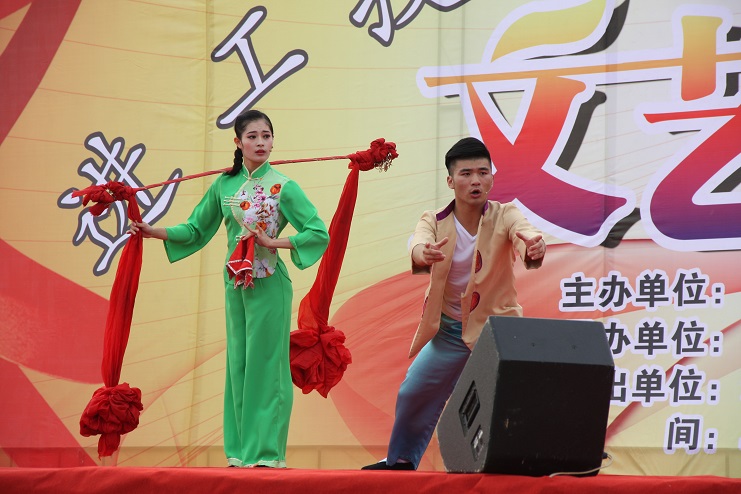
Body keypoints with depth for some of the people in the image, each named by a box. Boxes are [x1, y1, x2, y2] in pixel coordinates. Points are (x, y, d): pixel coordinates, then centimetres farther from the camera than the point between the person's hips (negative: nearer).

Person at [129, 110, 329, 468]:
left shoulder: (283, 187, -5)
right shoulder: (224, 185, 6)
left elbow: (319, 233, -8)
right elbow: (196, 230, 13)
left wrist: (273, 242, -15)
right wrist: (153, 232, 3)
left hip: (268, 285, -4)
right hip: (235, 282, 4)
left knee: (263, 363, -4)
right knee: (238, 362, 6)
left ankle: (267, 451, -1)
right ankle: (242, 451, 10)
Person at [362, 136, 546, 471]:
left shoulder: (504, 215, -11)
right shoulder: (434, 222, -8)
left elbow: (524, 232, -34)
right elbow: (417, 245, -31)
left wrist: (534, 245, -59)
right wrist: (425, 254, -56)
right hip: (448, 330, 2)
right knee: (413, 394, 10)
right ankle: (400, 461, 33)